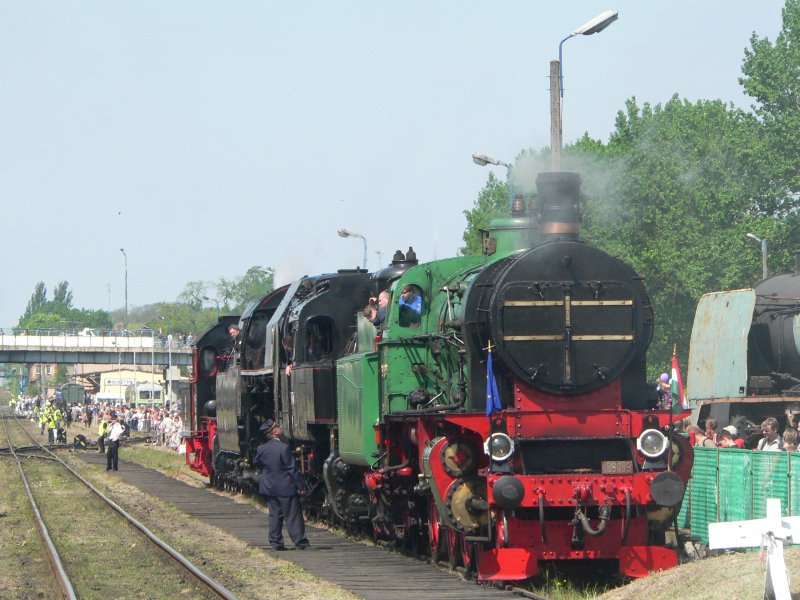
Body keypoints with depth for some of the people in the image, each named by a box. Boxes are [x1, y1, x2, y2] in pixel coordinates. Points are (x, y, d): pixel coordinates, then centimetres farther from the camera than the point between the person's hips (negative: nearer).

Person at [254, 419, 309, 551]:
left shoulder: (261, 449, 0)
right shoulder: (283, 448, -18)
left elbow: (258, 464, 13)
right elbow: (292, 469, -16)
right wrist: (301, 486, -10)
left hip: (268, 486, 6)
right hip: (285, 488, -6)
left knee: (275, 515, 13)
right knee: (293, 516, 0)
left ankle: (276, 543, 11)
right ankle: (301, 543, 1)